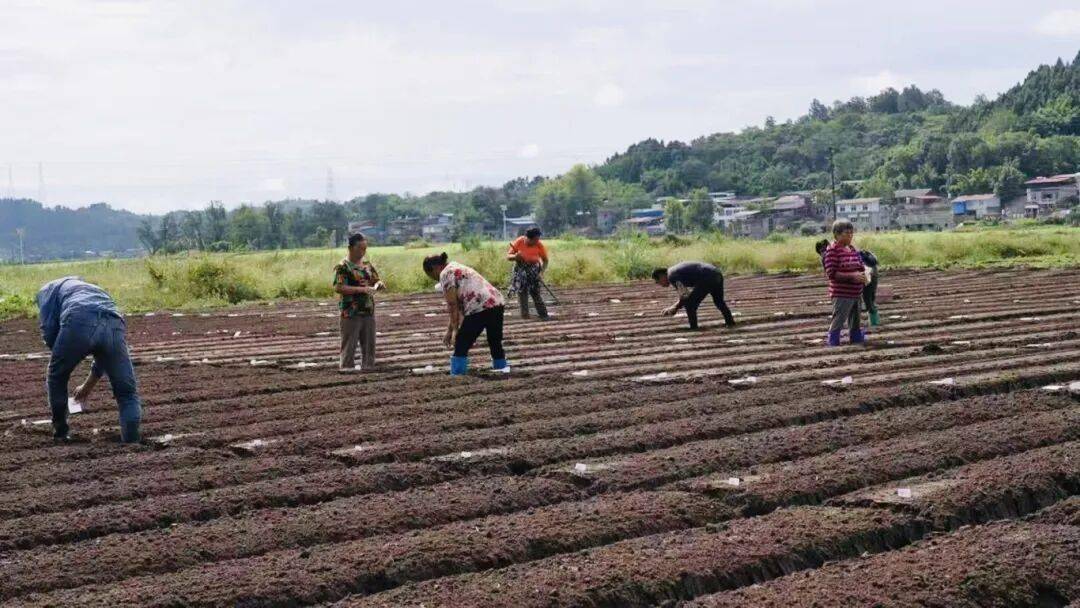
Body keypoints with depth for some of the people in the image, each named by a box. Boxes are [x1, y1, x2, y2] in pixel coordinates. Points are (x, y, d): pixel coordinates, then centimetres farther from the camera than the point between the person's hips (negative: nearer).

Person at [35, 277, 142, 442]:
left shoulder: (49, 288, 34)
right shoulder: (97, 291, 47)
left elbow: (48, 330, 14)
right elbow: (105, 352, 49)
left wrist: (63, 358, 31)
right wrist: (88, 387, 60)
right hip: (114, 326, 3)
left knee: (57, 378, 25)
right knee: (127, 393, 13)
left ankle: (60, 433, 34)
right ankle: (131, 442, -3)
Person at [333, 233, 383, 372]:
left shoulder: (367, 264, 12)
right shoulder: (343, 266, -9)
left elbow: (376, 281, 20)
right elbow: (338, 287, -18)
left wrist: (378, 285, -5)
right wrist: (361, 289, -24)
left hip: (368, 311, 7)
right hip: (351, 312, -7)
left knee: (369, 344, 11)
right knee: (349, 345, -3)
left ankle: (368, 366, 20)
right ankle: (346, 368, 3)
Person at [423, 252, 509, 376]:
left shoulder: (445, 274, 0)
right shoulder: (458, 269, 28)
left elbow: (453, 305, -6)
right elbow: (459, 306, 27)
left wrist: (454, 330, -1)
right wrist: (450, 330, 27)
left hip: (480, 308, -9)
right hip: (497, 303, 9)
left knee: (461, 346, 2)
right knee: (495, 342, 20)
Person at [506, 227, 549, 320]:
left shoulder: (539, 245, -16)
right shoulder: (519, 242, -15)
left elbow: (545, 260, -6)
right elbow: (508, 256, -8)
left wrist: (542, 272, -21)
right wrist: (515, 256, -31)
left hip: (533, 268, -1)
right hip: (520, 268, 1)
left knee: (535, 291, -8)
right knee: (521, 290, -1)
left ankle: (543, 314, -1)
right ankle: (524, 313, 10)